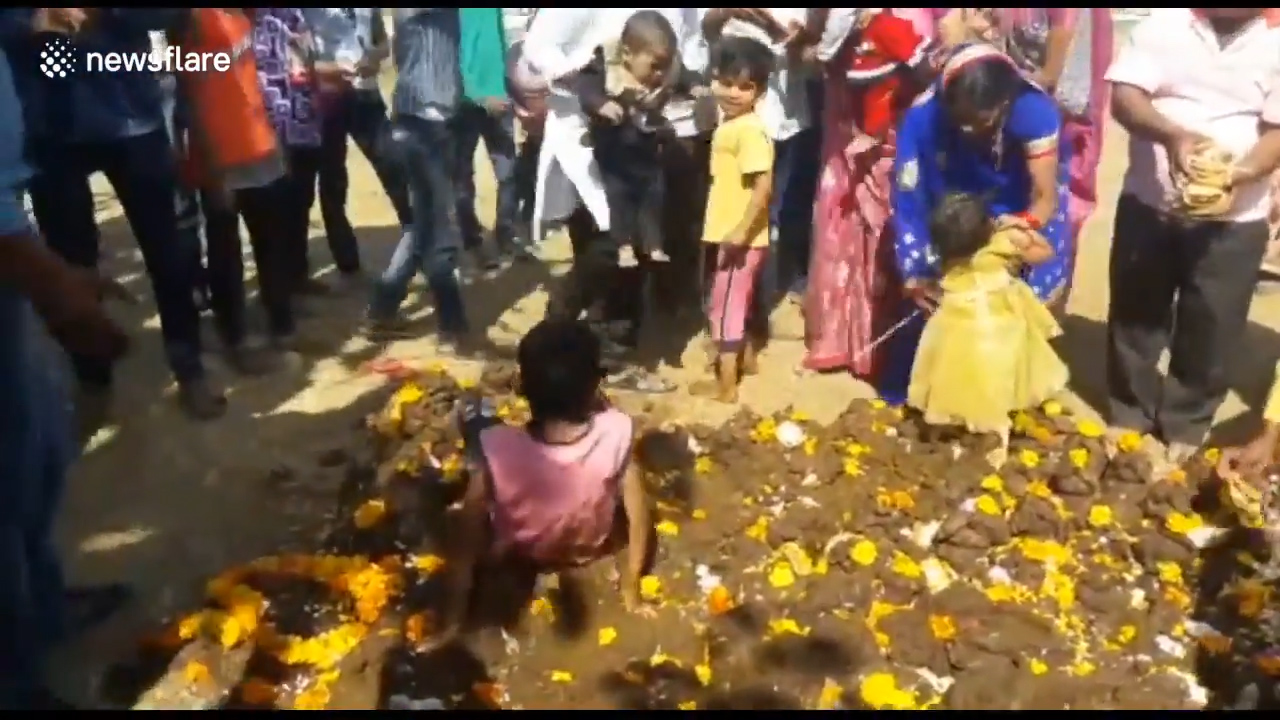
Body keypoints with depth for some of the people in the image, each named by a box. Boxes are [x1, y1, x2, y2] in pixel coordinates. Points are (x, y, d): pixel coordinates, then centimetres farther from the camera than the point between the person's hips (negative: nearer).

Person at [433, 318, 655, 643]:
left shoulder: (497, 450, -37)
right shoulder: (616, 433, -34)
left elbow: (467, 539, -27)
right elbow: (638, 516, -21)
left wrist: (454, 615, -13)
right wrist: (632, 585, -5)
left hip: (519, 554, -1)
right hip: (591, 548, 1)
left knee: (473, 410, 6)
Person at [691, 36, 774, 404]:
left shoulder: (750, 130, -21)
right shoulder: (730, 124, 9)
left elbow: (763, 185, -27)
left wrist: (742, 232, -27)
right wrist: (735, 232, 16)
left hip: (741, 238, -9)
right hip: (732, 233, 9)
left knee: (724, 306, 0)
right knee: (738, 302, 24)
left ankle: (725, 384, 9)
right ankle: (745, 358, 43)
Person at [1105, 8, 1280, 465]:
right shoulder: (1165, 24, -1)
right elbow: (1123, 95, -11)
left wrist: (1241, 174, -29)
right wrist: (1172, 135, -30)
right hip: (1148, 204, 1)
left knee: (1210, 328, 9)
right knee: (1135, 314, 13)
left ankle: (1187, 425, 29)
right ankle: (1130, 414, 32)